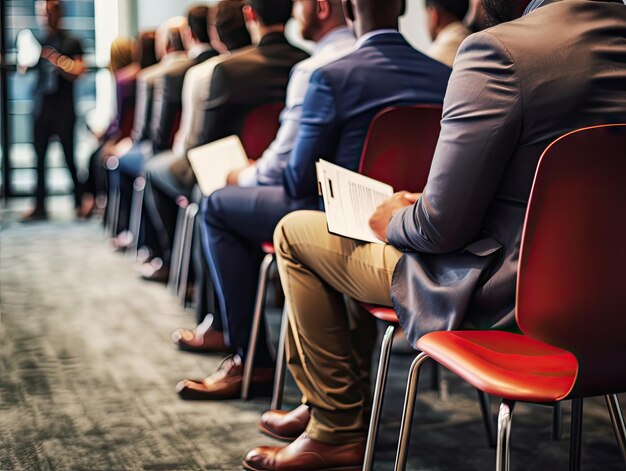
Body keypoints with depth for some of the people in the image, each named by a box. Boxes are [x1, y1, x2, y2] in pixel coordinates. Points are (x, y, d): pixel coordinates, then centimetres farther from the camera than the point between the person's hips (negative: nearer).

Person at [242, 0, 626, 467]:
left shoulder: (499, 49, -24)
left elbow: (442, 226, -22)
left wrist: (395, 222, 1)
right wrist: (420, 205, 14)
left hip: (498, 296, -8)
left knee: (294, 232, 9)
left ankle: (338, 428, 20)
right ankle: (326, 401, 40)